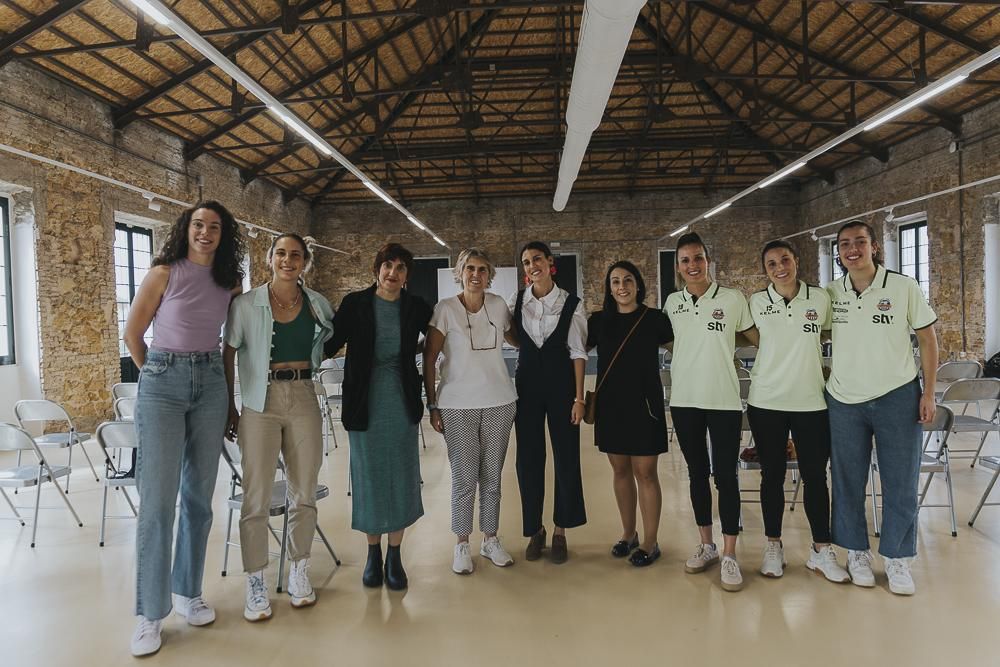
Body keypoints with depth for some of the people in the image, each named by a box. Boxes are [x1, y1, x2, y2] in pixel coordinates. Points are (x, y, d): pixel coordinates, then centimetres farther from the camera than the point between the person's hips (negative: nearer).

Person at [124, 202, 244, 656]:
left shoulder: (230, 283, 6)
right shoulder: (164, 273, -4)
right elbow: (132, 334, 3)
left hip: (211, 384, 4)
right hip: (162, 384, -4)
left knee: (199, 496, 8)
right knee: (158, 500, -6)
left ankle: (187, 591, 23)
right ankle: (150, 613, 4)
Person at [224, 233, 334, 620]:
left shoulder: (318, 305, 4)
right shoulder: (246, 305, -3)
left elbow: (331, 341, 21)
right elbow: (228, 356, 3)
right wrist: (229, 406, 0)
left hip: (304, 401, 3)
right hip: (260, 405, -2)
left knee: (303, 495, 9)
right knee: (256, 499, 0)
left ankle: (299, 572, 25)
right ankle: (255, 584, 14)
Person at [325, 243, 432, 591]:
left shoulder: (416, 307, 3)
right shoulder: (355, 304, -2)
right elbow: (331, 344, -1)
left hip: (402, 401, 1)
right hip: (365, 402, -1)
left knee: (401, 477, 5)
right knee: (369, 476, 7)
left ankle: (394, 556, 19)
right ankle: (373, 554, 24)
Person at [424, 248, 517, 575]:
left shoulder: (498, 305, 3)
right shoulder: (445, 309, -6)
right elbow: (429, 359, -4)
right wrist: (432, 405, -5)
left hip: (499, 403, 3)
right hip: (458, 406, -3)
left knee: (492, 477, 11)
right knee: (464, 478, 3)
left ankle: (490, 540, 25)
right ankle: (462, 545, 19)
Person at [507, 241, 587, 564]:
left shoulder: (571, 304, -5)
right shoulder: (516, 301, 1)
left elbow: (577, 353, -6)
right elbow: (514, 337, 15)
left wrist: (579, 397, -9)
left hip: (561, 384, -2)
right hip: (527, 383, 2)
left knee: (566, 458, 4)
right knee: (528, 458, 7)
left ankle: (560, 532, 20)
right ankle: (535, 530, 23)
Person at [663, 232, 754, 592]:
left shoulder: (733, 299, -3)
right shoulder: (672, 303, 6)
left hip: (724, 400, -3)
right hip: (684, 400, 3)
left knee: (725, 476, -2)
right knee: (697, 474, 12)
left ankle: (729, 556, 7)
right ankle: (706, 545, 25)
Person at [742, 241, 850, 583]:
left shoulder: (820, 298, 0)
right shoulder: (756, 302, -1)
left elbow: (825, 334, 16)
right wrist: (786, 352, 6)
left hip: (811, 401, 0)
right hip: (766, 402, 0)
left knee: (815, 476, 5)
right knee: (772, 475, 8)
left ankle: (821, 551, 19)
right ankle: (773, 546, 22)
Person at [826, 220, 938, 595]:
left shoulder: (904, 288, -6)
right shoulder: (830, 294, -1)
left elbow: (927, 339, 0)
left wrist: (929, 393, -4)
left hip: (898, 398, -1)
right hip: (844, 399, 2)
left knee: (901, 481, 5)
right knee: (848, 480, 8)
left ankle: (897, 558, 21)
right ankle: (856, 552, 25)